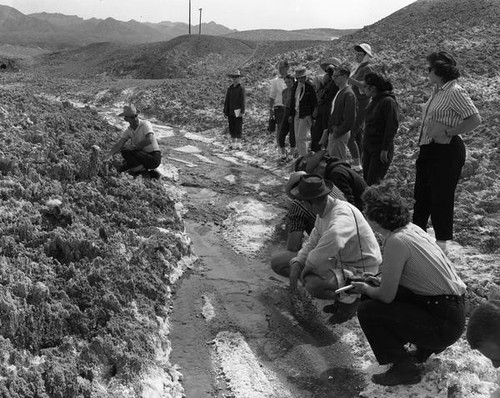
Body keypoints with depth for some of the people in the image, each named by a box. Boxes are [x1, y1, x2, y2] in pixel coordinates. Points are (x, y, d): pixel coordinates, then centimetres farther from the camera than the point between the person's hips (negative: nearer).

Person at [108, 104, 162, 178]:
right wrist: (110, 155, -27)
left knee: (126, 151, -21)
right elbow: (119, 144, -7)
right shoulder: (128, 131, 5)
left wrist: (134, 146, -18)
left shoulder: (145, 124, -13)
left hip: (154, 158, -8)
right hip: (143, 157, 8)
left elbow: (149, 140, -29)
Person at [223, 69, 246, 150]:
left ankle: (238, 144, 2)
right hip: (231, 112, 5)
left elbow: (242, 101, -8)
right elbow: (226, 101, 13)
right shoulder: (230, 88, 12)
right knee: (231, 128, 9)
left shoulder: (241, 88, -3)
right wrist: (225, 111, 10)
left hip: (238, 112, -5)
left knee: (238, 128, -3)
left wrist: (242, 112, -14)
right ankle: (233, 143, 16)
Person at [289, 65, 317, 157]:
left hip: (306, 115, -7)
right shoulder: (295, 86, 9)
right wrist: (291, 114, 15)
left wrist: (313, 117, -13)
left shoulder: (309, 87, -11)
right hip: (297, 115, 7)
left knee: (301, 137, -11)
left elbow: (314, 103, -11)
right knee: (297, 138, 11)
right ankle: (301, 156, 21)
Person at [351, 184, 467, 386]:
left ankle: (404, 369, 2)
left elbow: (386, 296, -16)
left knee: (367, 310, -10)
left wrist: (366, 289, 4)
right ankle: (425, 349, 24)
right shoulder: (411, 228, 4)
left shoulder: (397, 241, -22)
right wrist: (380, 282, 13)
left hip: (445, 324, -9)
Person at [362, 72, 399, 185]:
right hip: (368, 148, 9)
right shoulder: (374, 101, 12)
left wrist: (385, 150, -20)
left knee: (373, 183, -8)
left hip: (380, 151, -9)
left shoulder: (388, 102, -15)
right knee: (366, 180, 9)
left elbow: (392, 127, -18)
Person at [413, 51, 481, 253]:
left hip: (446, 151, -9)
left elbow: (475, 119, -22)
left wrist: (447, 132, -21)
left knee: (441, 196, 1)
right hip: (429, 149, 9)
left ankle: (442, 240, 14)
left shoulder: (455, 91, -16)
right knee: (421, 194, 16)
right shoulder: (437, 91, 11)